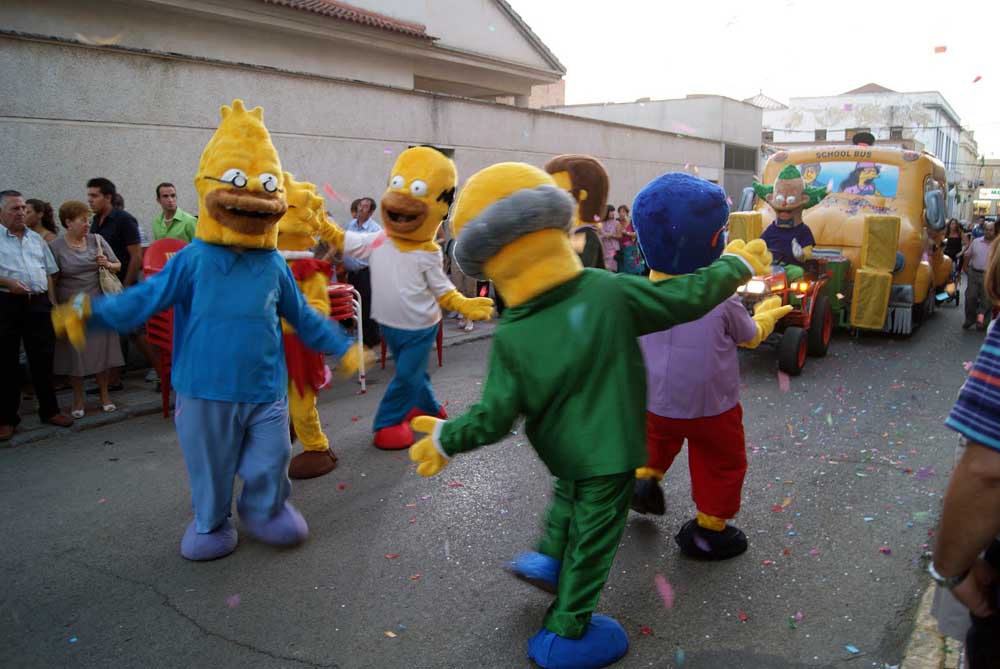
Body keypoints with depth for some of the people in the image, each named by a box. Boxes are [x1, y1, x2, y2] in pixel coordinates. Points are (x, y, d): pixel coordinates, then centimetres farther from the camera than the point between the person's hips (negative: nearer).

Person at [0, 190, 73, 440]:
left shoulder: (36, 238, 15)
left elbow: (49, 273, 16)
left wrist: (52, 302, 8)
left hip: (38, 304, 4)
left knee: (43, 359, 8)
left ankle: (49, 410, 19)